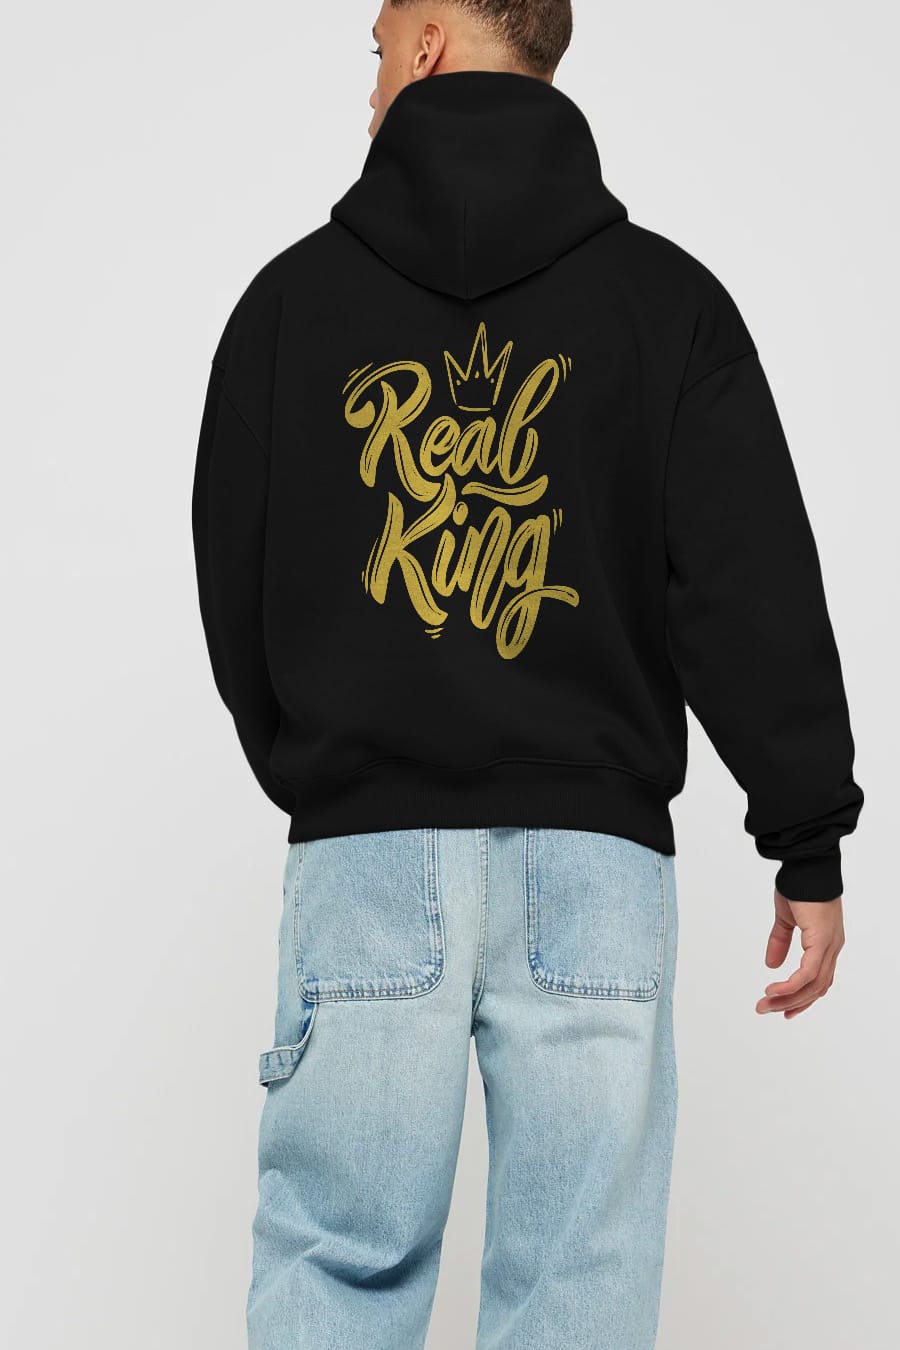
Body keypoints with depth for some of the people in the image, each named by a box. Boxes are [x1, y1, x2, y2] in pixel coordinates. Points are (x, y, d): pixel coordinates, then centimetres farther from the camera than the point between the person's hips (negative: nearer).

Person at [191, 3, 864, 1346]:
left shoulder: (293, 295, 6)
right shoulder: (667, 296, 4)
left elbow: (232, 586, 12)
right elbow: (759, 591, -2)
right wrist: (810, 846, 3)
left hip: (363, 845, 0)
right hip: (595, 847, 0)